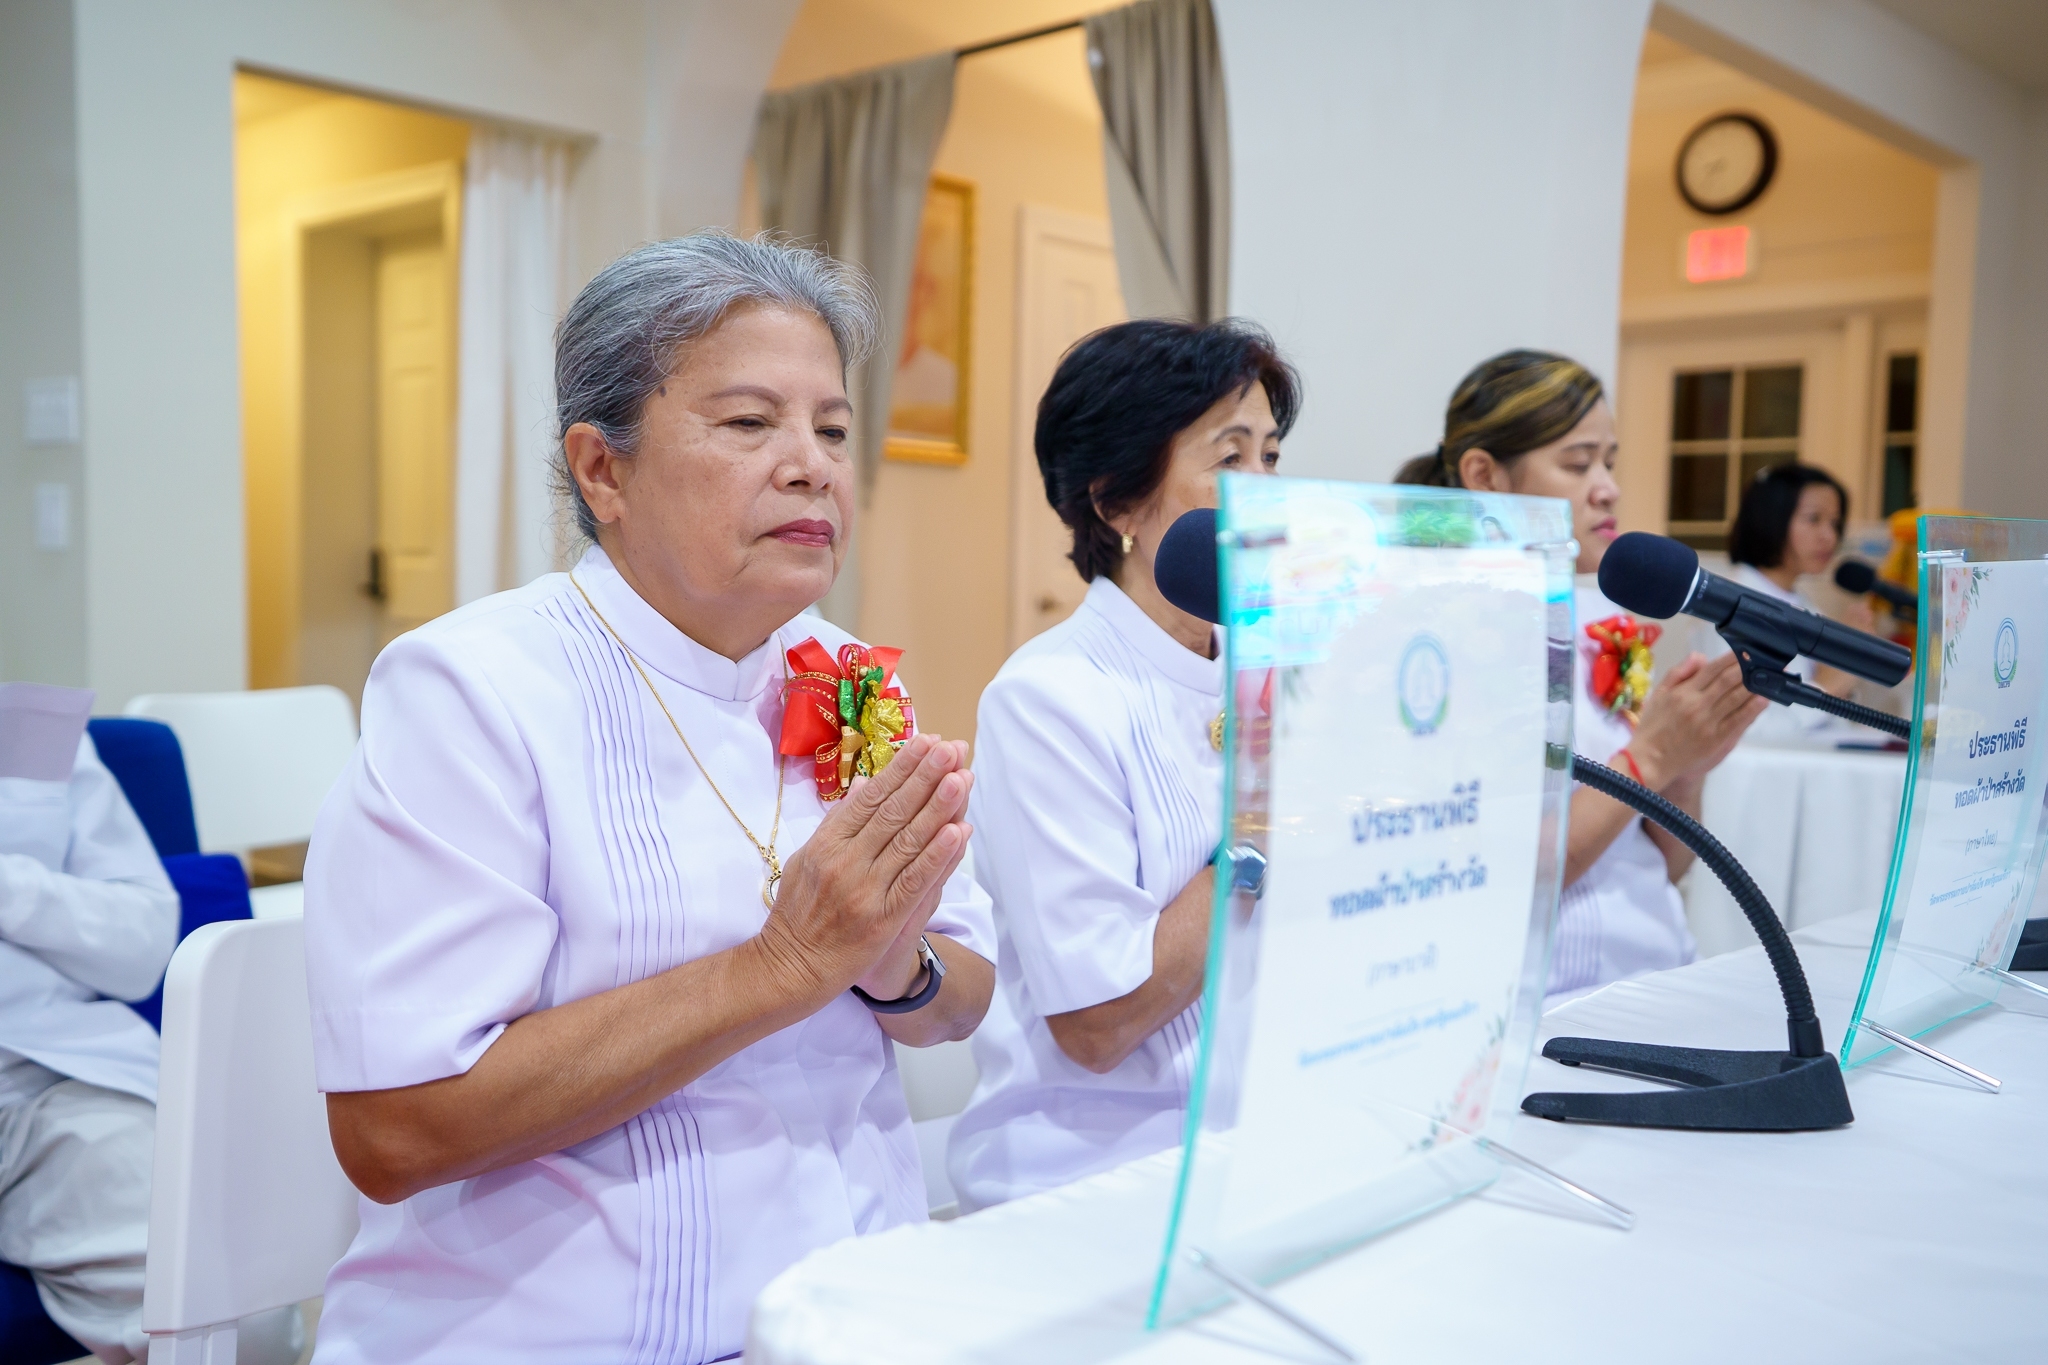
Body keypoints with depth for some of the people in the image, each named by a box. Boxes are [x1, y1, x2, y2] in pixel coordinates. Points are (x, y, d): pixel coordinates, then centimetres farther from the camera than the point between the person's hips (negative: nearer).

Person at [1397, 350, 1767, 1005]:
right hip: (1550, 1010, -6)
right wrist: (1647, 759, -17)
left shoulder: (1604, 625, 9)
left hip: (1659, 992, 6)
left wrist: (1687, 769, -5)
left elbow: (1665, 866, 13)